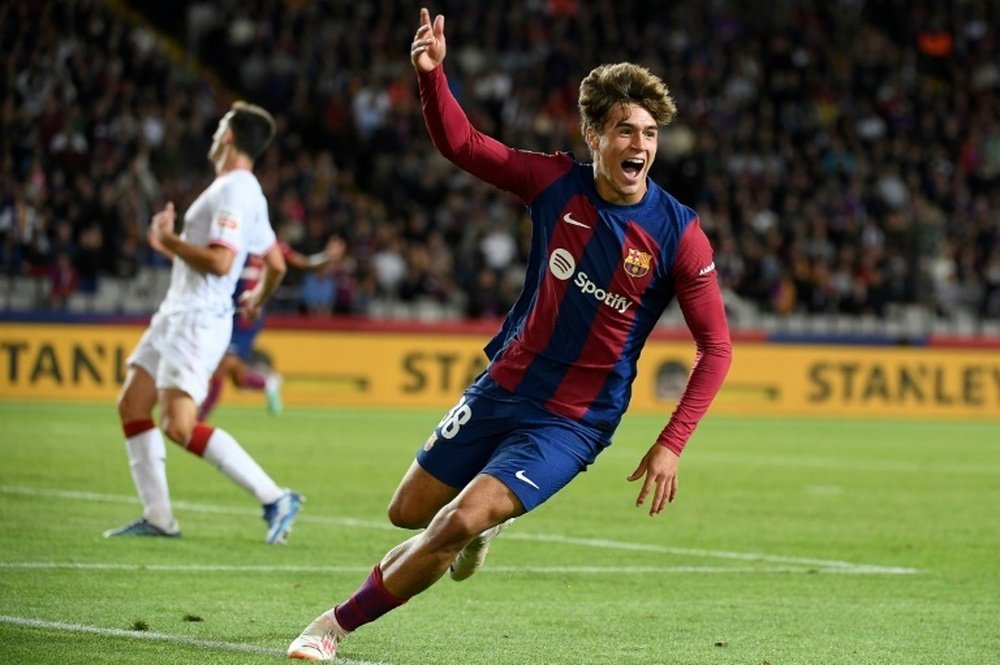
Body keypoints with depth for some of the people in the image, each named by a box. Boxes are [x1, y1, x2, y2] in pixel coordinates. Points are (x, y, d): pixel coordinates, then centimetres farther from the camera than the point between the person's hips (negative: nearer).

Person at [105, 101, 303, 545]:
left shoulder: (235, 191, -15)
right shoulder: (234, 188, 16)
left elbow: (220, 262, -25)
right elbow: (275, 263, 23)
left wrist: (169, 241, -13)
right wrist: (257, 300, 40)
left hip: (198, 320, -11)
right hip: (176, 313, 11)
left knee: (179, 427, -18)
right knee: (131, 405, 9)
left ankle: (275, 499, -17)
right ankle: (158, 517, 10)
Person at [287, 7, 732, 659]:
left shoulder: (678, 233, -16)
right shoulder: (556, 182, -7)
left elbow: (716, 346, -10)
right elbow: (459, 141, 0)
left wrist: (671, 444, -17)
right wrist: (432, 73, -20)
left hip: (573, 422, -4)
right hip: (503, 387, 4)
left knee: (457, 525, -17)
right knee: (410, 511, 13)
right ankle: (483, 524, 48)